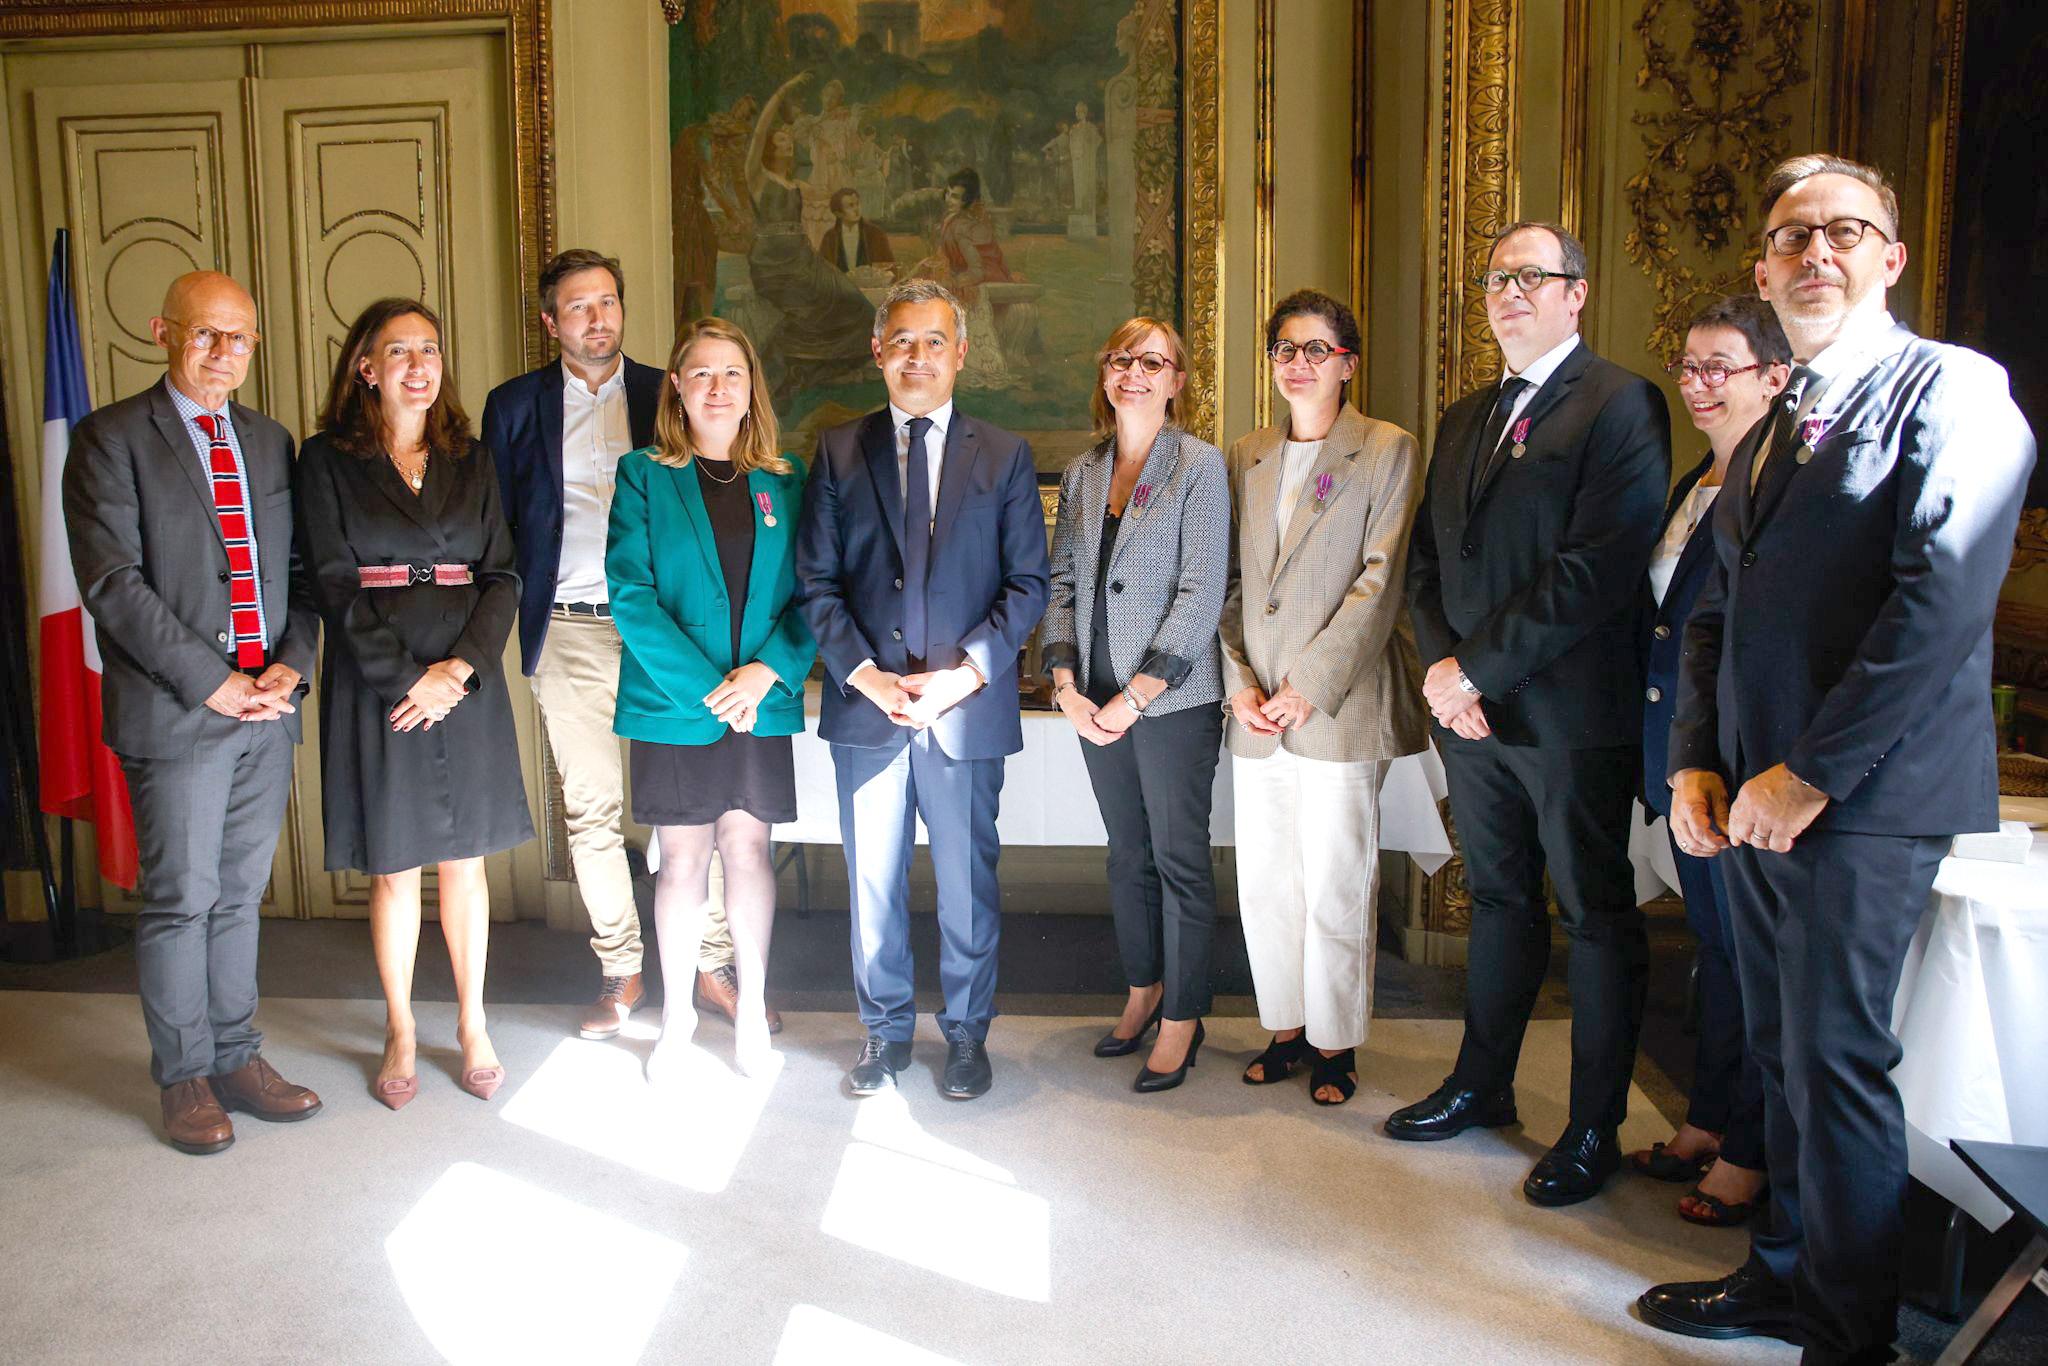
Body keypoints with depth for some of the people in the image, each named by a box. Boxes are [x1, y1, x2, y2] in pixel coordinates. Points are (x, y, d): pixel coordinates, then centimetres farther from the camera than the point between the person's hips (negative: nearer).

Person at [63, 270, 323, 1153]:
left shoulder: (270, 443, 13)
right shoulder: (110, 439, -3)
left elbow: (299, 572, 13)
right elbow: (110, 580, -11)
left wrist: (291, 666, -3)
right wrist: (209, 683, -15)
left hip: (267, 709, 5)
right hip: (173, 714, -5)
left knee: (239, 896, 13)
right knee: (181, 900, 4)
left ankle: (237, 1057, 25)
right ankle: (185, 1078, 18)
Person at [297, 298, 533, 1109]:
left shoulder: (469, 462, 10)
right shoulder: (327, 460, 1)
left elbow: (502, 575, 4)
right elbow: (335, 585, -6)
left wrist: (462, 666, -10)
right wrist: (407, 678, -13)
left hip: (466, 684, 3)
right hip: (376, 688, -2)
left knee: (465, 860, 9)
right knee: (393, 868, 5)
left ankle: (472, 1026, 21)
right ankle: (400, 1034, 19)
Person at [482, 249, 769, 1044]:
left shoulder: (667, 397, 7)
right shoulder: (515, 405, 9)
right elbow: (496, 527, 11)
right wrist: (519, 616, 1)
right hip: (569, 632, 1)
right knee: (590, 809, 6)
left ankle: (712, 964, 12)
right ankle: (620, 972, 18)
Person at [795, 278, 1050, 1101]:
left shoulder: (1005, 457, 5)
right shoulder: (839, 453, 7)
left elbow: (1027, 584, 1)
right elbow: (816, 581, 3)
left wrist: (964, 674, -12)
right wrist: (866, 675, -10)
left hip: (967, 709, -1)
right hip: (866, 704, 1)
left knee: (967, 882, 8)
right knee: (872, 884, 10)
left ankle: (967, 1034, 26)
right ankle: (885, 1031, 27)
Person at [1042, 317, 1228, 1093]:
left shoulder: (1199, 466, -5)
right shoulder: (1081, 475, 10)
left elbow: (1201, 593, -11)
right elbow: (1060, 582, 9)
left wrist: (1138, 695, -15)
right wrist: (1065, 682, -5)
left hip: (1174, 700, -5)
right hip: (1097, 702, 5)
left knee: (1180, 859, 4)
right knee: (1127, 854, 15)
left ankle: (1182, 1019, 16)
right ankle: (1142, 993, 32)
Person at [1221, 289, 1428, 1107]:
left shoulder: (1388, 451, 0)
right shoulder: (1247, 458, 14)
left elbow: (1379, 580, -8)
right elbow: (1230, 582, 11)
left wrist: (1310, 687, -12)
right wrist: (1239, 683, -2)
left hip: (1341, 707, -4)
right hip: (1257, 708, 5)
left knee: (1335, 886, 1)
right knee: (1263, 881, 9)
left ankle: (1335, 1043, 17)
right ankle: (1286, 1028, 25)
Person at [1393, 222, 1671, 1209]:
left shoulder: (1621, 404, -8)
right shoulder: (1463, 417, 16)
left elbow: (1600, 567, -18)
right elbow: (1426, 559, 13)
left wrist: (1477, 667, -16)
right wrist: (1442, 665, -4)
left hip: (1574, 714, -7)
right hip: (1472, 710, 7)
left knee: (1597, 917, 5)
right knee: (1499, 901, 17)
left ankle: (1594, 1129, 17)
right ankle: (1482, 1085, 31)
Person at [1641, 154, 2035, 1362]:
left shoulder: (1953, 390, -6)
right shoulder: (1770, 431, 19)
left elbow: (1943, 598, -17)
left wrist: (1811, 772, -17)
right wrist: (1699, 760, 4)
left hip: (1863, 804, -7)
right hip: (1753, 798, 7)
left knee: (1837, 1065, -2)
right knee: (1784, 1056, 15)